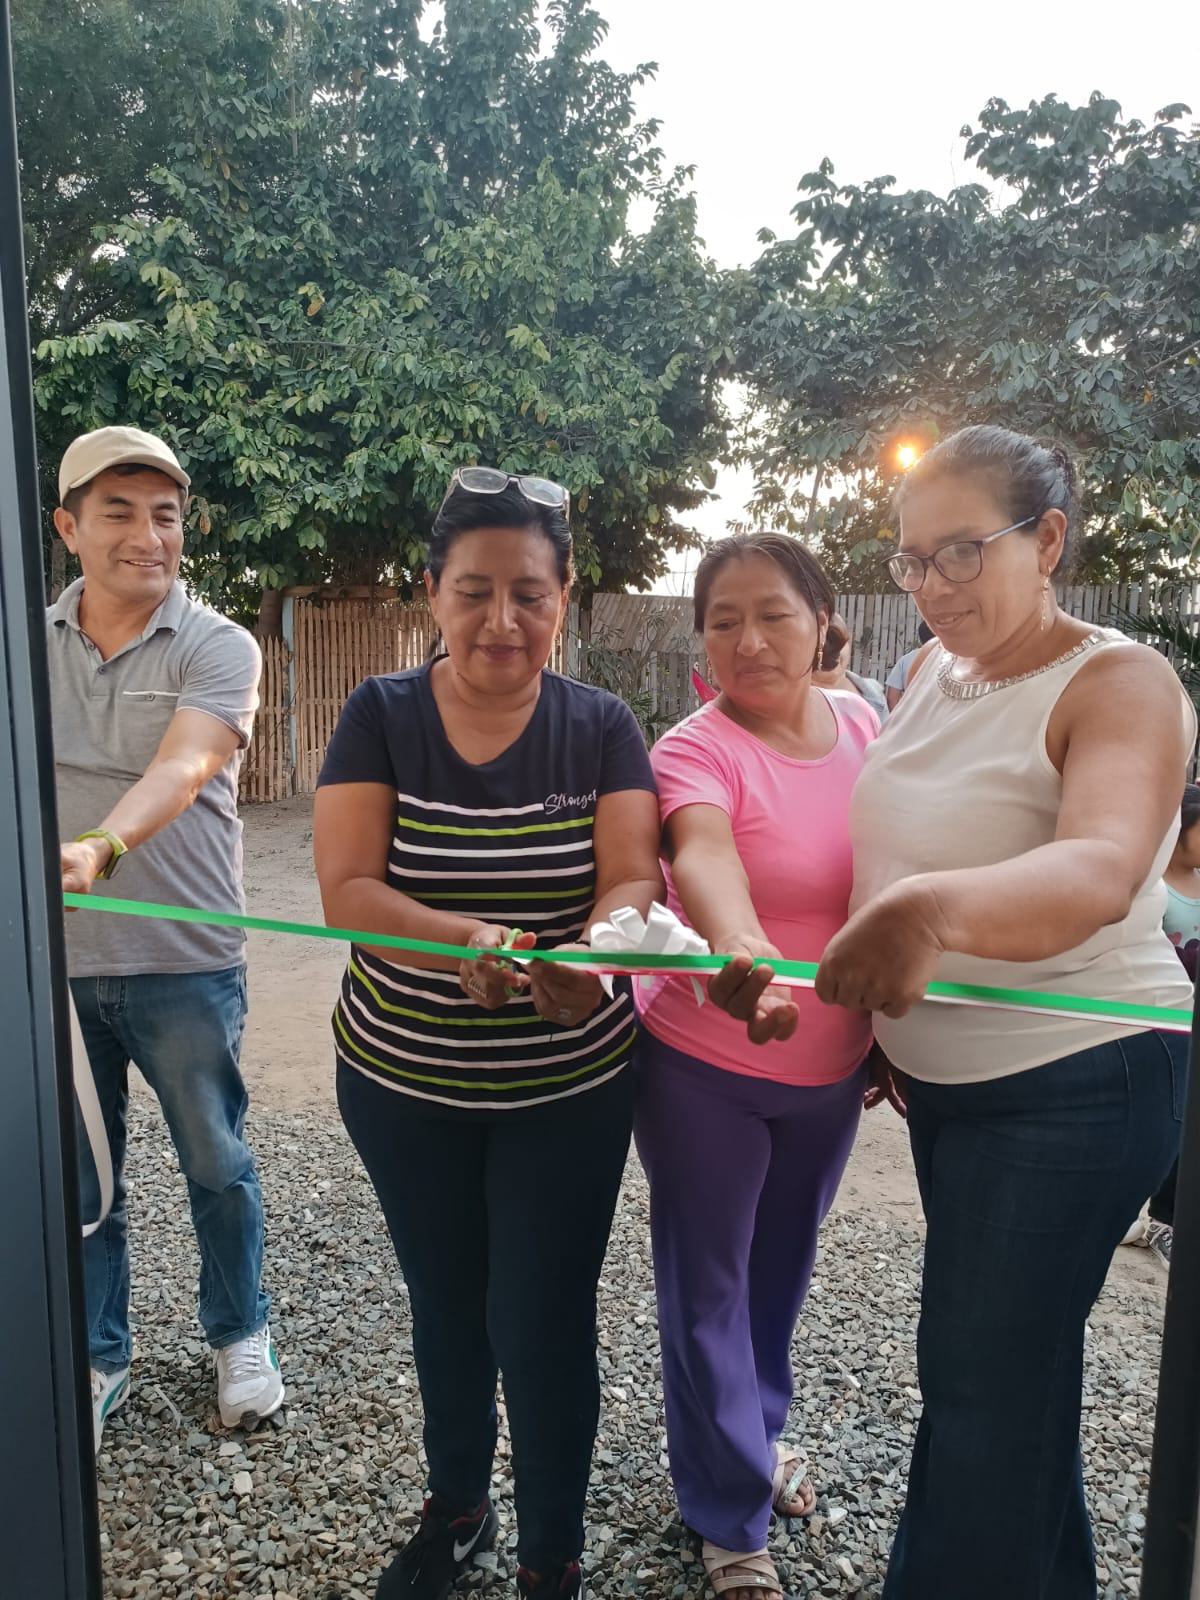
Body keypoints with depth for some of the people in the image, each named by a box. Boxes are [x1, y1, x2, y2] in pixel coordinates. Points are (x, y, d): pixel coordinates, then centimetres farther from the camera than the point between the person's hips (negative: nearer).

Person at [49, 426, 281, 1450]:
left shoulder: (217, 648, -9)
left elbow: (183, 768, -27)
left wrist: (99, 847, -45)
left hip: (184, 962, -3)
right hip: (53, 958, 3)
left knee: (216, 1164, 13)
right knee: (75, 1173, 16)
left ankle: (240, 1336, 37)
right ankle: (96, 1357, 37)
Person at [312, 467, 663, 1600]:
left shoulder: (601, 728, -7)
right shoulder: (381, 716, -8)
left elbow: (633, 879, -17)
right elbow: (346, 888, -17)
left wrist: (588, 957, -40)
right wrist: (464, 938, -37)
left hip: (568, 1091, -1)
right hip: (402, 1084, 2)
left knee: (544, 1323, 8)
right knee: (443, 1304, 22)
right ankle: (455, 1509, 49)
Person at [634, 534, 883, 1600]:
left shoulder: (862, 725, -3)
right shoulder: (696, 751, -20)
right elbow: (702, 857, -41)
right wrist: (740, 948, -62)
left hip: (834, 1069, 5)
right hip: (707, 1069, -5)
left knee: (783, 1265, 25)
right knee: (709, 1284, 10)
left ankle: (755, 1428, 52)